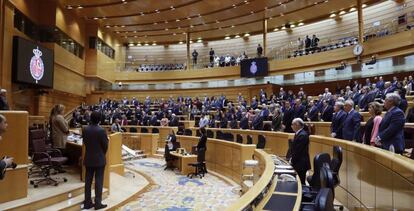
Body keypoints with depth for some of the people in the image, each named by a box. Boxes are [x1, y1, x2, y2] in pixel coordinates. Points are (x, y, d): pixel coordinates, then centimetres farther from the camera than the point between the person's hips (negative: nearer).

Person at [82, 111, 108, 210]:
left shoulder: (85, 129, -2)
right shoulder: (101, 130, -18)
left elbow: (84, 142, 6)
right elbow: (105, 145, -11)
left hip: (88, 158, 5)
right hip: (99, 159, -5)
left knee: (88, 181, 12)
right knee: (99, 181, 2)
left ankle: (87, 202, 20)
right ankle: (98, 203, 8)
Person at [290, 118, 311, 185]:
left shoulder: (302, 135, -20)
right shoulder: (298, 133, 11)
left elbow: (298, 151, -20)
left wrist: (292, 160, -10)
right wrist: (292, 158, 8)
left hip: (301, 164, -9)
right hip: (298, 162, 9)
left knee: (301, 182, 0)